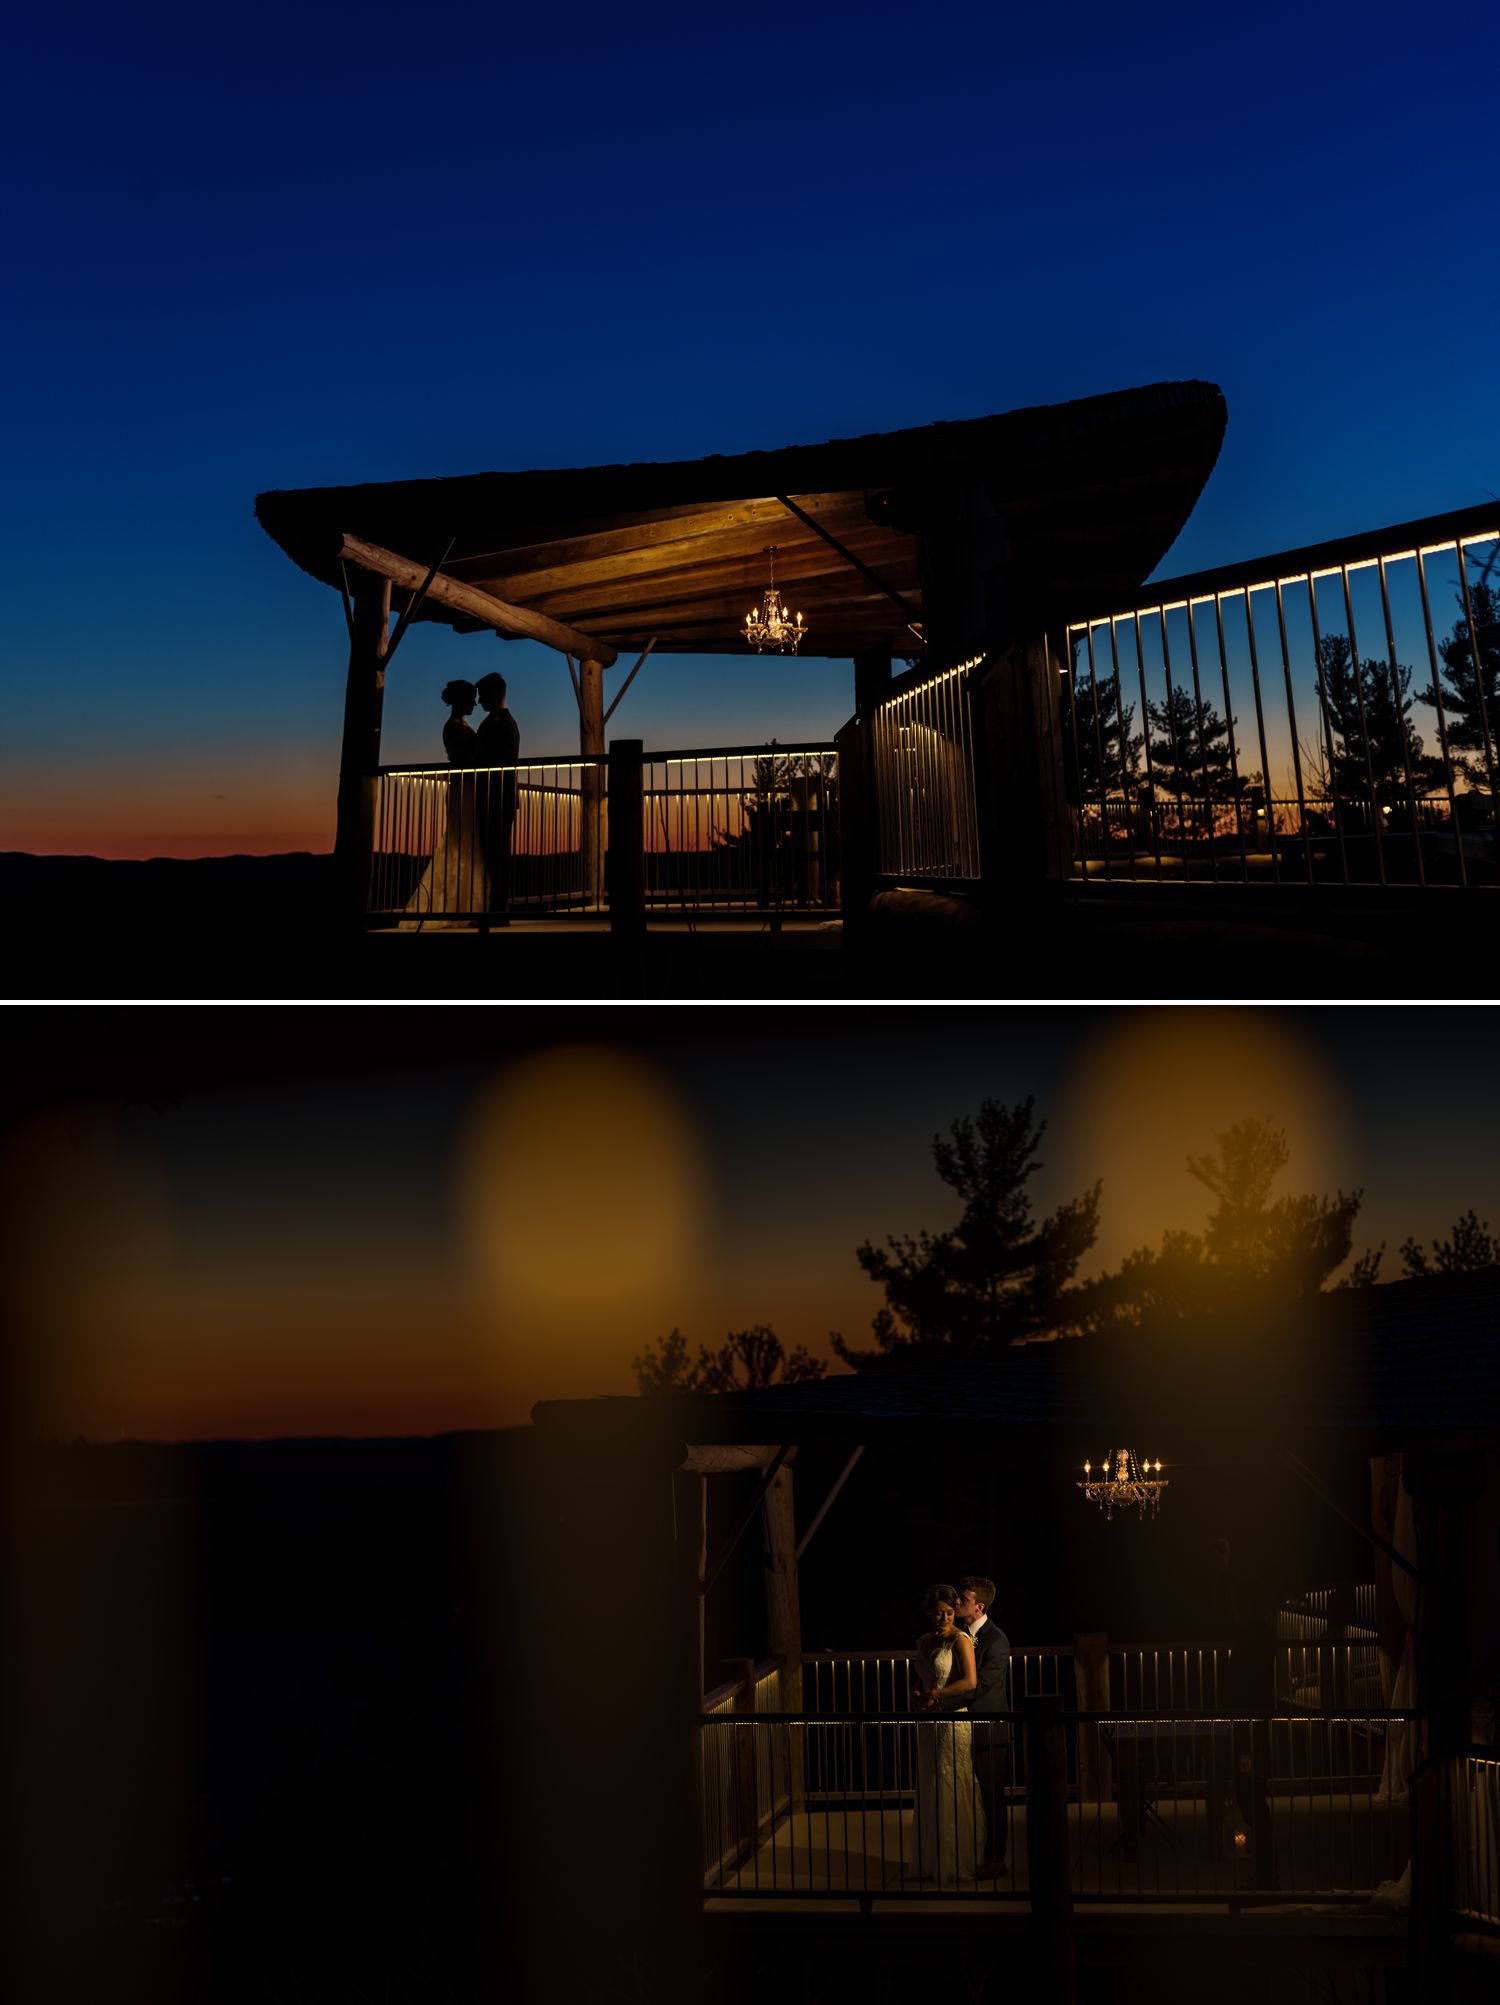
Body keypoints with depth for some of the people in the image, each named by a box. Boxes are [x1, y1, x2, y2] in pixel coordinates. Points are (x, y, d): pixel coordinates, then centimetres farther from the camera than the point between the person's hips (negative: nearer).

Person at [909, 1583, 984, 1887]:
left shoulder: (960, 1640, -10)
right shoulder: (925, 1641, 12)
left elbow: (970, 1682, -23)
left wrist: (933, 1696, -18)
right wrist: (917, 1697, 2)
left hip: (953, 1722, -7)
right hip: (928, 1724, 7)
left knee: (952, 1794, -2)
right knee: (929, 1794, 11)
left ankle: (958, 1867, 7)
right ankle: (932, 1864, 20)